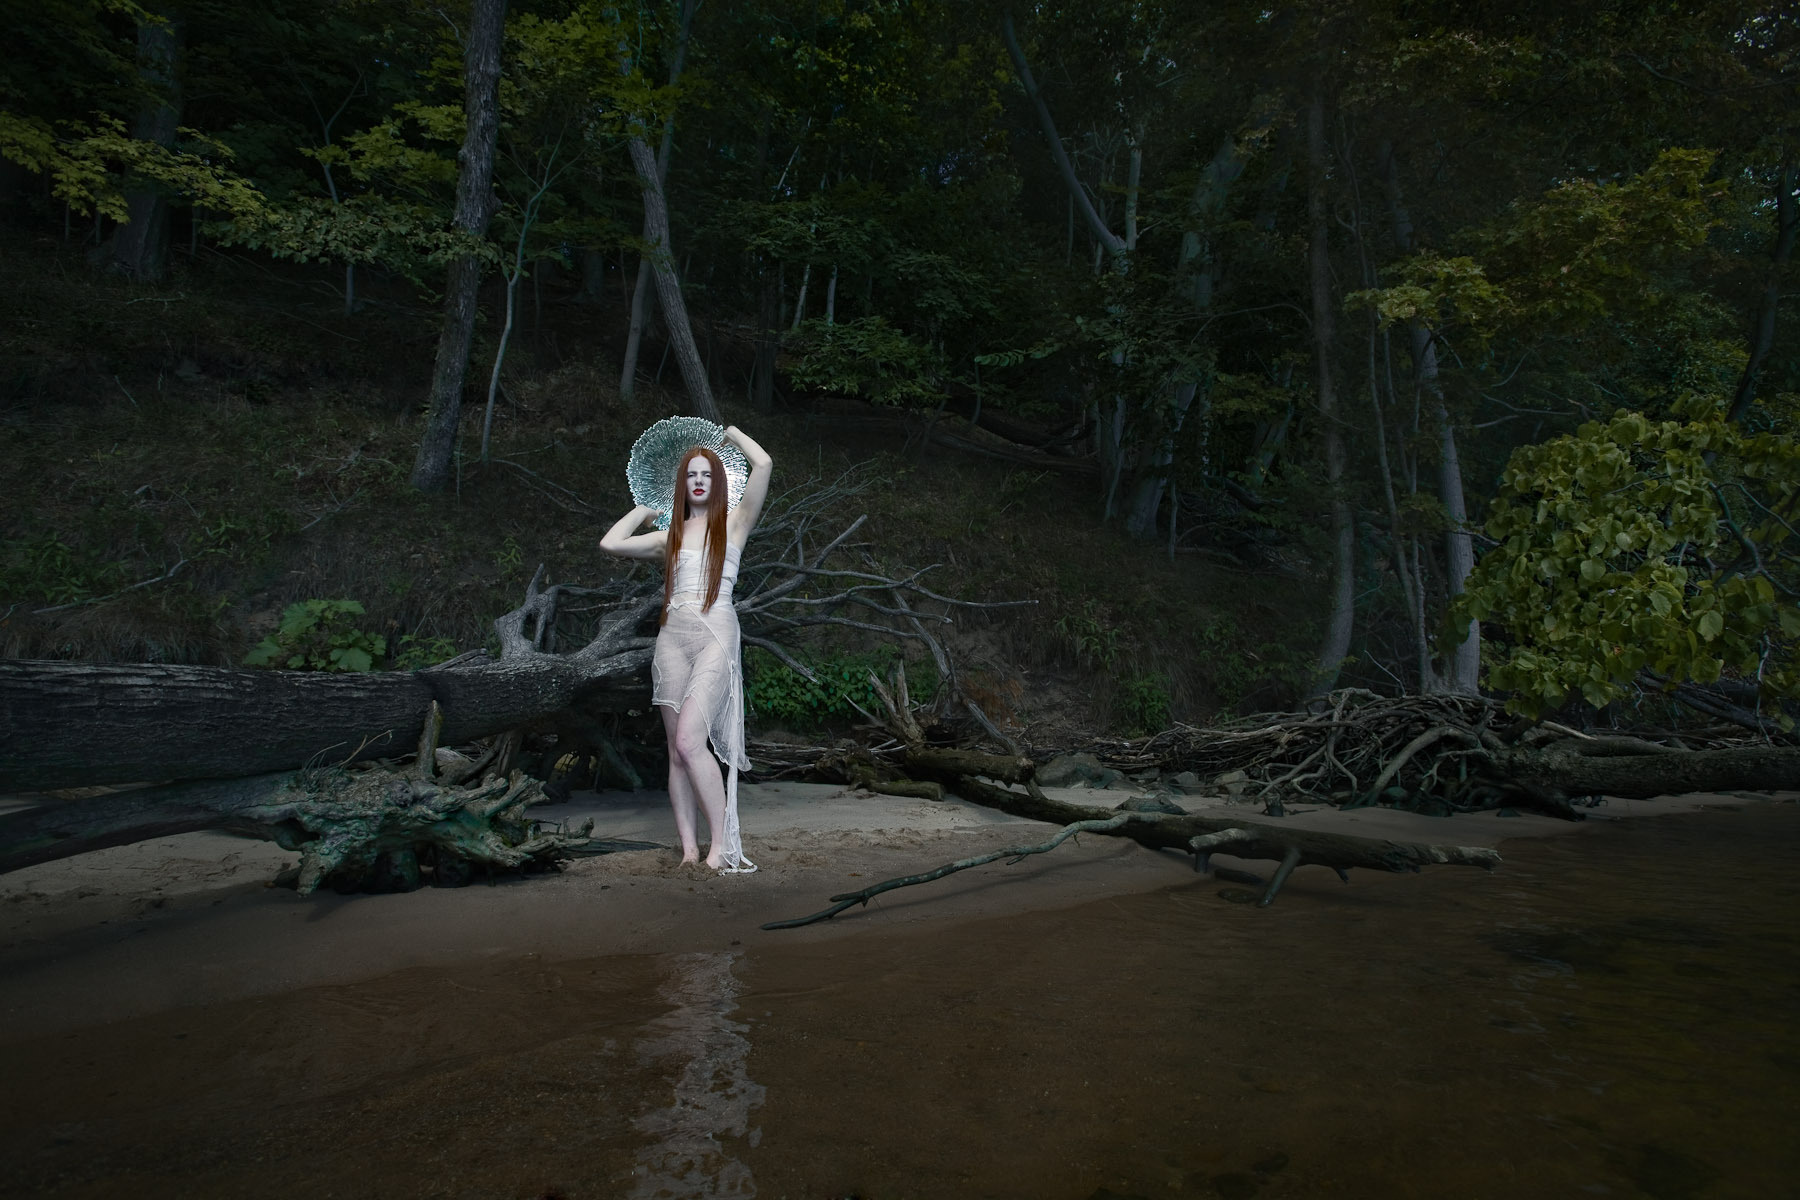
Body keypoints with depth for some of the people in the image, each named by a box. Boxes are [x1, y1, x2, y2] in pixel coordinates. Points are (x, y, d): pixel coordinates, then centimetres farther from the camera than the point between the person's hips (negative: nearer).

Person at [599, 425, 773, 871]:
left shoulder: (733, 524, 6)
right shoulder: (670, 535, 17)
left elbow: (763, 464, -6)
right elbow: (610, 543, 10)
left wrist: (733, 433, 12)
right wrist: (643, 510, 22)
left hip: (716, 637, -5)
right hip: (672, 637, 5)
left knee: (689, 741, -19)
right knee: (676, 750, 1)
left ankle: (723, 843, -10)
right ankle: (689, 849, 5)